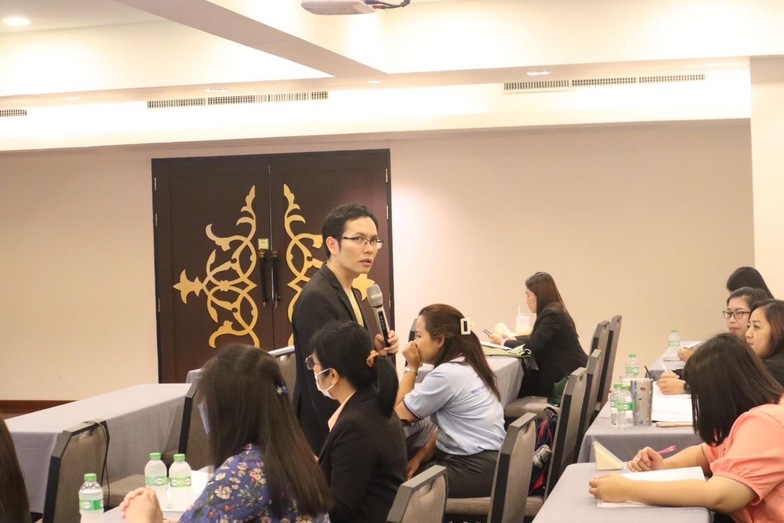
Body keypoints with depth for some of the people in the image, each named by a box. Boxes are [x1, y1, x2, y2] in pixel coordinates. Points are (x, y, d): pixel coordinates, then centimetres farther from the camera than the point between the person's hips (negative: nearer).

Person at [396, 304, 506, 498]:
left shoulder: (446, 374, -20)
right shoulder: (468, 365, 9)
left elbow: (401, 414, -9)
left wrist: (412, 367, -5)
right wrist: (422, 455, 2)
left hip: (475, 470, -9)